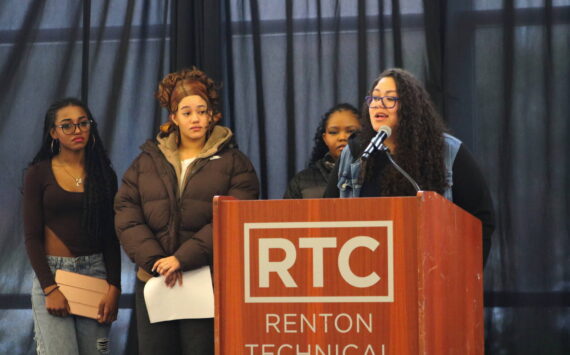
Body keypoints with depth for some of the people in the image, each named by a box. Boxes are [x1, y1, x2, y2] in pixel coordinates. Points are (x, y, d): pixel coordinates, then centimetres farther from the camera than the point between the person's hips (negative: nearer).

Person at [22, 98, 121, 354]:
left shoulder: (104, 174, 9)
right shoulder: (39, 173, 1)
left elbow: (111, 237, 8)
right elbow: (32, 236, -2)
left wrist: (114, 287, -3)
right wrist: (50, 288, -11)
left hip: (95, 273, 3)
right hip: (51, 272, -3)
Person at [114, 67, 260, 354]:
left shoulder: (234, 163, 6)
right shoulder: (147, 161, 14)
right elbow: (127, 218, 5)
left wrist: (183, 258, -16)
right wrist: (156, 262, -10)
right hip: (154, 283, 3)